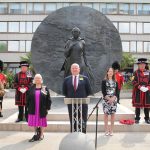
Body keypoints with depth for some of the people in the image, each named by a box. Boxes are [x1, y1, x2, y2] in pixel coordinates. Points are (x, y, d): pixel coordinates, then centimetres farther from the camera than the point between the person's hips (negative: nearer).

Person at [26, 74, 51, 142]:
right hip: (33, 109, 2)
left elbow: (48, 99, 0)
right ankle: (36, 134, 20)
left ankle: (41, 135, 21)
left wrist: (47, 108, -4)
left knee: (42, 122, 7)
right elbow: (28, 99, 7)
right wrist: (28, 107, 1)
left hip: (42, 109, -1)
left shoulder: (45, 89, 0)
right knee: (34, 122, 5)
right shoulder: (31, 89, 5)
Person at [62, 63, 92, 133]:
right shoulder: (66, 79, 5)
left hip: (82, 103, -1)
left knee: (83, 122, 5)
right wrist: (70, 97, 4)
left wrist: (83, 97, 2)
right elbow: (64, 91, 12)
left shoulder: (85, 78, 2)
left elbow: (89, 91, 5)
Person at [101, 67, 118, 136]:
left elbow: (117, 91, 5)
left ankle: (111, 130, 12)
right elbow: (103, 91, -5)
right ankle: (106, 130, 9)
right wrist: (108, 98, -14)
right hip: (106, 99, -2)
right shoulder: (104, 81, 1)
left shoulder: (115, 82, 10)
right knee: (106, 114, 0)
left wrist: (113, 98, -11)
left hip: (113, 99, 3)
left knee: (113, 114, 3)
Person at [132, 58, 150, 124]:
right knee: (138, 105, 2)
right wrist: (140, 87, -20)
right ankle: (137, 118, 12)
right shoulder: (136, 72, 0)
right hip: (138, 92, -3)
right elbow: (134, 81, -7)